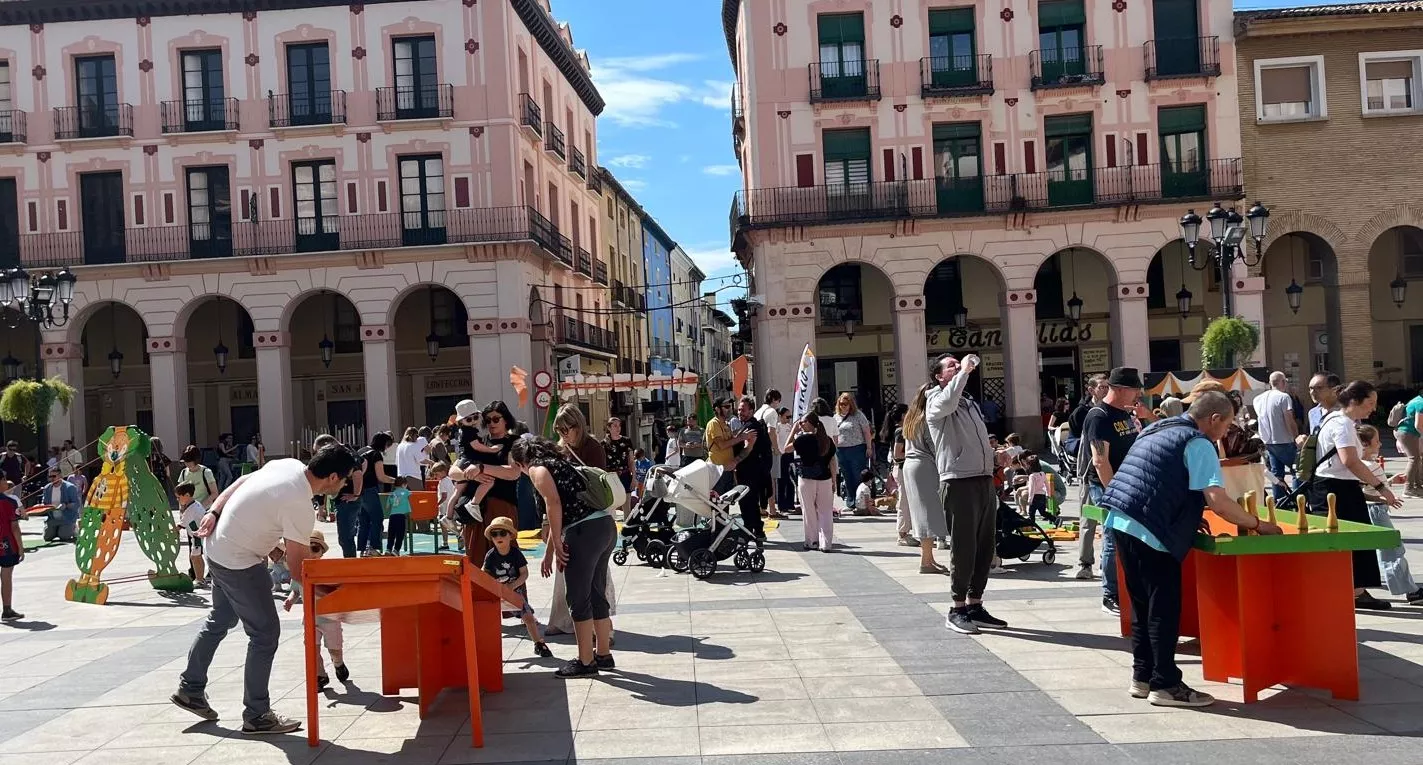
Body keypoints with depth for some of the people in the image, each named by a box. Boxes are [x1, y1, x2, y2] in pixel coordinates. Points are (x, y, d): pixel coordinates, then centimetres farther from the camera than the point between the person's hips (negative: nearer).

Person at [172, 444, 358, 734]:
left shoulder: (289, 465, -6)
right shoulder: (300, 506, -30)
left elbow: (240, 482, 6)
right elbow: (298, 569, -24)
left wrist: (213, 512, 8)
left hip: (218, 546, 10)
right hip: (239, 563, -10)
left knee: (219, 621, 26)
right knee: (265, 634, 0)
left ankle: (190, 689, 42)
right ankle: (256, 715, 10)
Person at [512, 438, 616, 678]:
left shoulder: (537, 469, 3)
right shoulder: (558, 463, 28)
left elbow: (554, 503, -14)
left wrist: (557, 543, -8)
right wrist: (548, 554, 35)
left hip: (585, 531, -9)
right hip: (606, 525, 9)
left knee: (578, 598, 3)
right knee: (596, 594, 19)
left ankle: (586, 662, 10)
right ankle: (603, 654, 28)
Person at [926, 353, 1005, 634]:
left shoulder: (969, 400, 23)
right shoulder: (936, 400, -2)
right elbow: (948, 401, -28)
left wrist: (995, 456, 18)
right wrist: (964, 372, -17)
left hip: (984, 479, 8)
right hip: (958, 482, -8)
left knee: (985, 547, 10)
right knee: (963, 548, -5)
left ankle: (975, 606, 20)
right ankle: (958, 610, 4)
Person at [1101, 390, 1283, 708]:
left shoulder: (1156, 429, 20)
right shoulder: (1198, 444, -6)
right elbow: (1219, 503, -15)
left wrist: (1187, 519, 26)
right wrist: (1257, 525, 0)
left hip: (1120, 523, 9)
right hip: (1148, 531, -9)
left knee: (1143, 605, 17)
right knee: (1164, 608, 1)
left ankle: (1142, 677, 23)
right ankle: (1165, 685, 7)